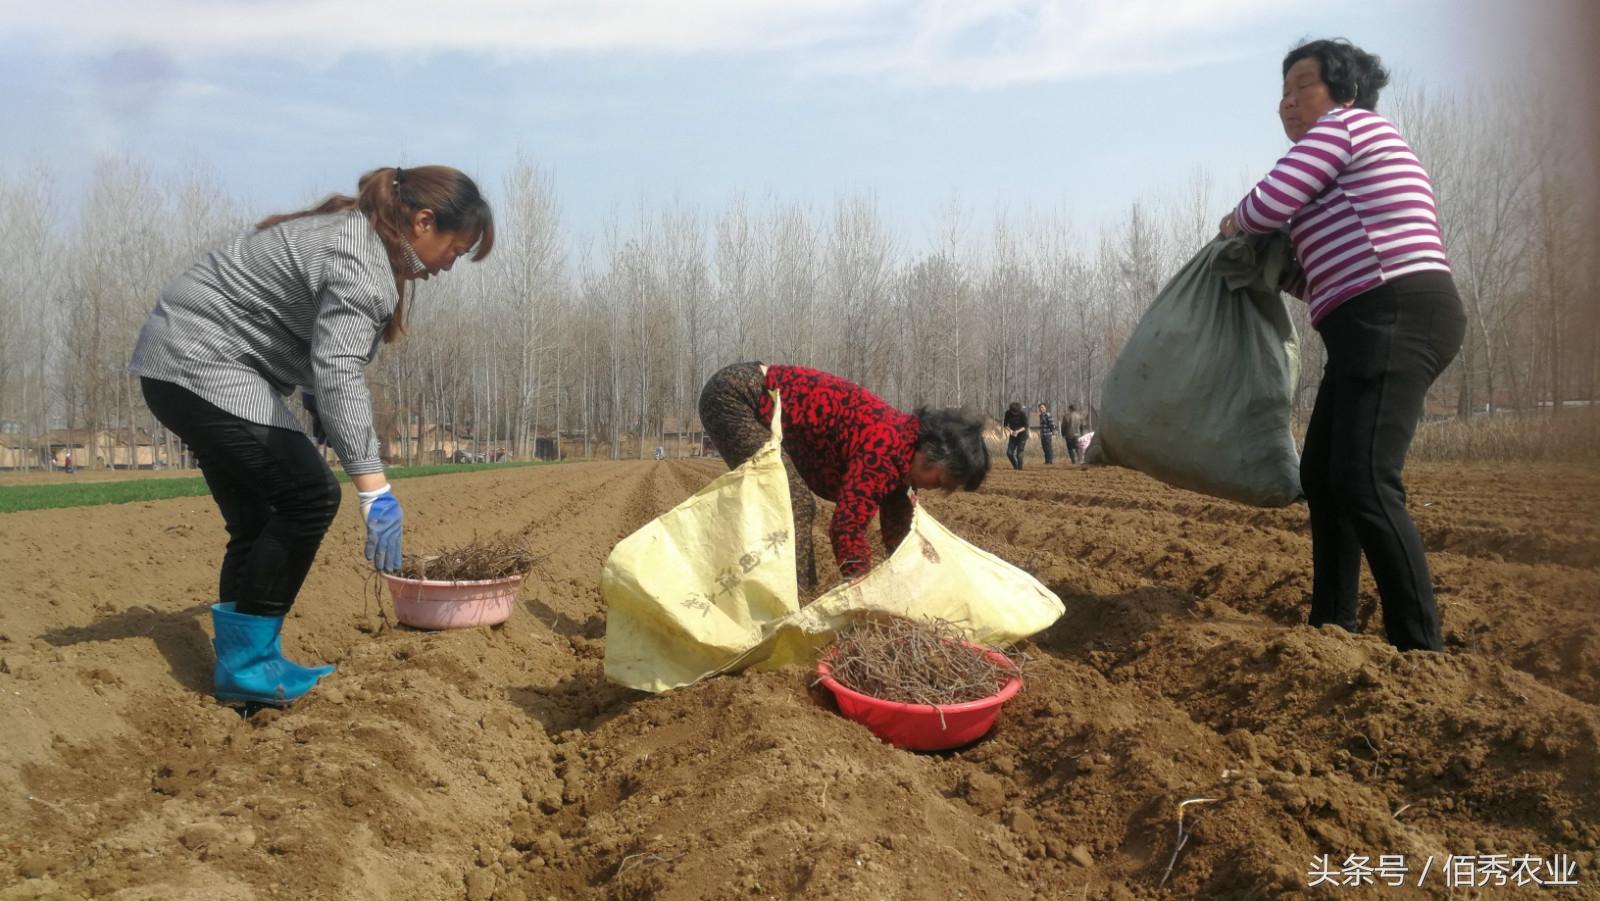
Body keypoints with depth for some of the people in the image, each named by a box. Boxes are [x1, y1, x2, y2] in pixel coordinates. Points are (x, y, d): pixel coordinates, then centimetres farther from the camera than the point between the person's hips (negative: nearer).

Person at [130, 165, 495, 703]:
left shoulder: (353, 232, 12)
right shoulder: (360, 264, -21)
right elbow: (338, 373, -33)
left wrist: (315, 407, 16)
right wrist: (374, 487, -37)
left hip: (182, 362, 11)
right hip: (202, 367, -11)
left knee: (257, 519, 9)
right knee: (309, 497, -14)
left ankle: (241, 667, 13)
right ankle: (247, 664, -8)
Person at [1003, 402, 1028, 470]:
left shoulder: (1023, 414, -20)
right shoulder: (1008, 413, -11)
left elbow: (1026, 426, -18)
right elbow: (1006, 424, -3)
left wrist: (1018, 431, -33)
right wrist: (1010, 430, -24)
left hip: (1022, 435, -4)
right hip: (1013, 436, 4)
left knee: (1019, 454, -13)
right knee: (1009, 453, -4)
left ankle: (1019, 469, -3)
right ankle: (1015, 467, 16)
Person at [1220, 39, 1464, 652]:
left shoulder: (1345, 125, -2)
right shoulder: (1357, 146, 27)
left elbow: (1269, 204, -13)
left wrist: (1234, 224, 8)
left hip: (1397, 320, -11)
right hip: (1376, 329, 11)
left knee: (1364, 483, -17)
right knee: (1321, 475, 12)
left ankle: (1421, 647, -14)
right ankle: (1332, 624, 20)